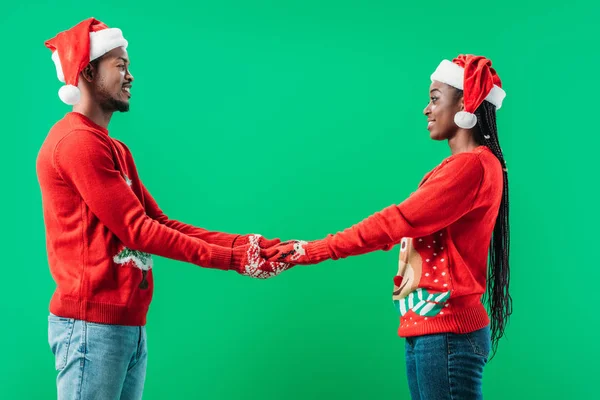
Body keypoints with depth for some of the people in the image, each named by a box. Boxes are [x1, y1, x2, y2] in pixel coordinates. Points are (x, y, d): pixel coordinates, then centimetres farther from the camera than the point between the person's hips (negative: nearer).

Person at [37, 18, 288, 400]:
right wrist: (231, 259, -12)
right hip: (92, 324, -9)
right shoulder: (77, 141, -13)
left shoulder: (116, 150, 19)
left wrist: (241, 243, 2)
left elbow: (161, 222, 13)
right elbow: (137, 230, -15)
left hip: (130, 324, 9)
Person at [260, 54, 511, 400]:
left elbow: (397, 221, -17)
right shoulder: (462, 166, 18)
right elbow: (404, 227, 13)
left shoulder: (473, 165, -13)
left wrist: (314, 250, -12)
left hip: (446, 332, -9)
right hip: (429, 327, 9)